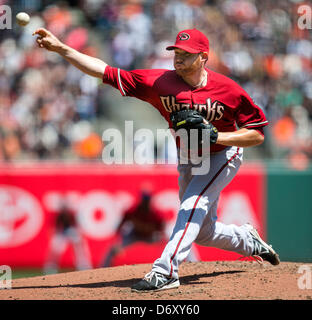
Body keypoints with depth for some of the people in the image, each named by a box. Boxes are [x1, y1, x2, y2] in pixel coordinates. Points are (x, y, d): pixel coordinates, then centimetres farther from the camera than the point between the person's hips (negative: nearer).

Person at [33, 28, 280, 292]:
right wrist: (60, 48, -32)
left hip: (223, 155, -5)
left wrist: (217, 136, -34)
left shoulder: (227, 89, -25)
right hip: (188, 161, 5)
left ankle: (165, 271, -31)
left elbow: (258, 135, -21)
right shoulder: (160, 82, -20)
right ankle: (248, 240, 44)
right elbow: (106, 72, -24)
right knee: (202, 232, 15)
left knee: (192, 206, -27)